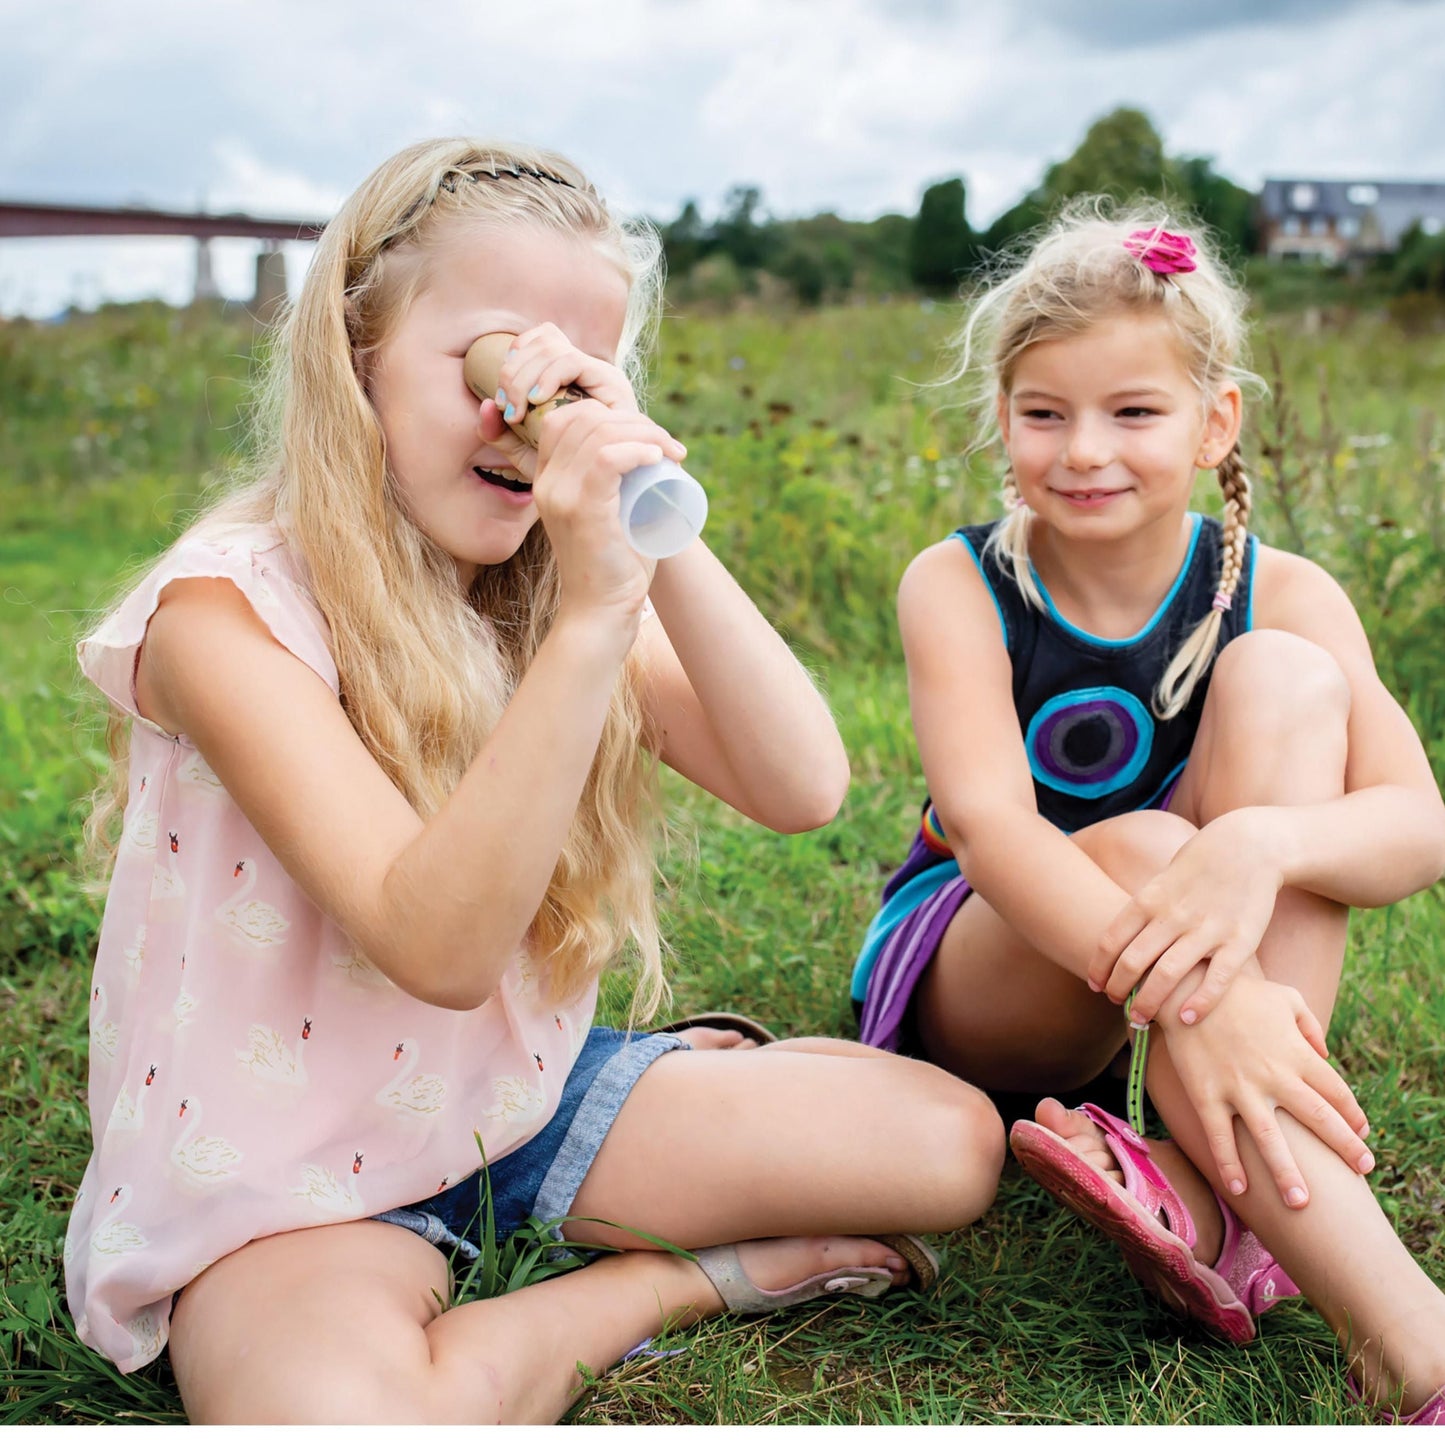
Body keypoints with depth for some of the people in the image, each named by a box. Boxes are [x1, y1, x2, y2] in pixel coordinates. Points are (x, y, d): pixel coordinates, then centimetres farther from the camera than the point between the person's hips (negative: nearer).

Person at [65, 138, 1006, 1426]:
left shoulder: (558, 583, -1)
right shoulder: (229, 611, -21)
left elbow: (803, 791, -14)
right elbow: (438, 950, -31)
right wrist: (595, 613, -39)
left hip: (531, 1090, 4)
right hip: (295, 1171, -4)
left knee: (953, 1139, -5)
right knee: (346, 1412, -36)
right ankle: (683, 1279, -8)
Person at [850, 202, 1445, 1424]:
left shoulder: (1280, 597, -8)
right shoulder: (959, 585, -14)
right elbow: (989, 823, -30)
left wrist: (1263, 844, -46)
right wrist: (1185, 997, -47)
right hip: (977, 973, -2)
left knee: (1284, 679, -22)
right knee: (1138, 850, -36)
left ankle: (1219, 1189, -32)